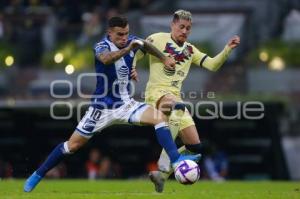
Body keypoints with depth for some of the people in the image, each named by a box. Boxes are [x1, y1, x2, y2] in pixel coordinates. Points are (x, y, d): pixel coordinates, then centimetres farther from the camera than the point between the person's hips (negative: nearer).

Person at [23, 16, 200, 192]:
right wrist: (128, 49, -61)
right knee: (73, 145, -1)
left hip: (125, 104, 5)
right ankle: (38, 175, 13)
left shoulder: (131, 41, -4)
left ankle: (176, 160, -19)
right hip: (103, 108, -5)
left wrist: (164, 59, 24)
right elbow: (106, 59, -47)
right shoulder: (102, 46, -21)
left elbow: (146, 45, 21)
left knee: (160, 118, -17)